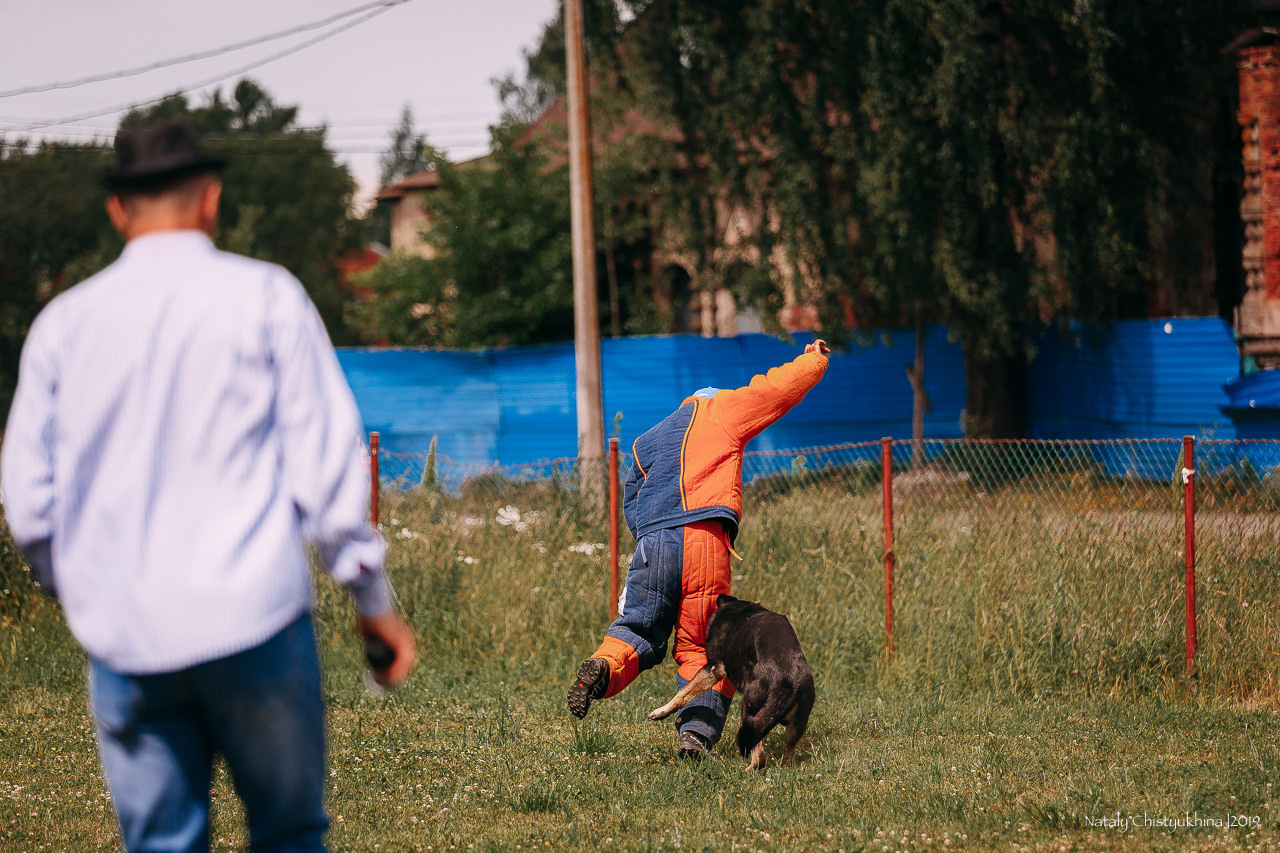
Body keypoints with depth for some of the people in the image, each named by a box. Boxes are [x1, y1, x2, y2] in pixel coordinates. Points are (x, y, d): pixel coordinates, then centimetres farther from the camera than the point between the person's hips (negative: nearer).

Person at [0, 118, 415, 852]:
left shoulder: (64, 322, 7)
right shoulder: (263, 297, -1)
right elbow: (327, 459, -3)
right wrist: (374, 598, 5)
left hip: (122, 634, 3)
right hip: (252, 622, -3)